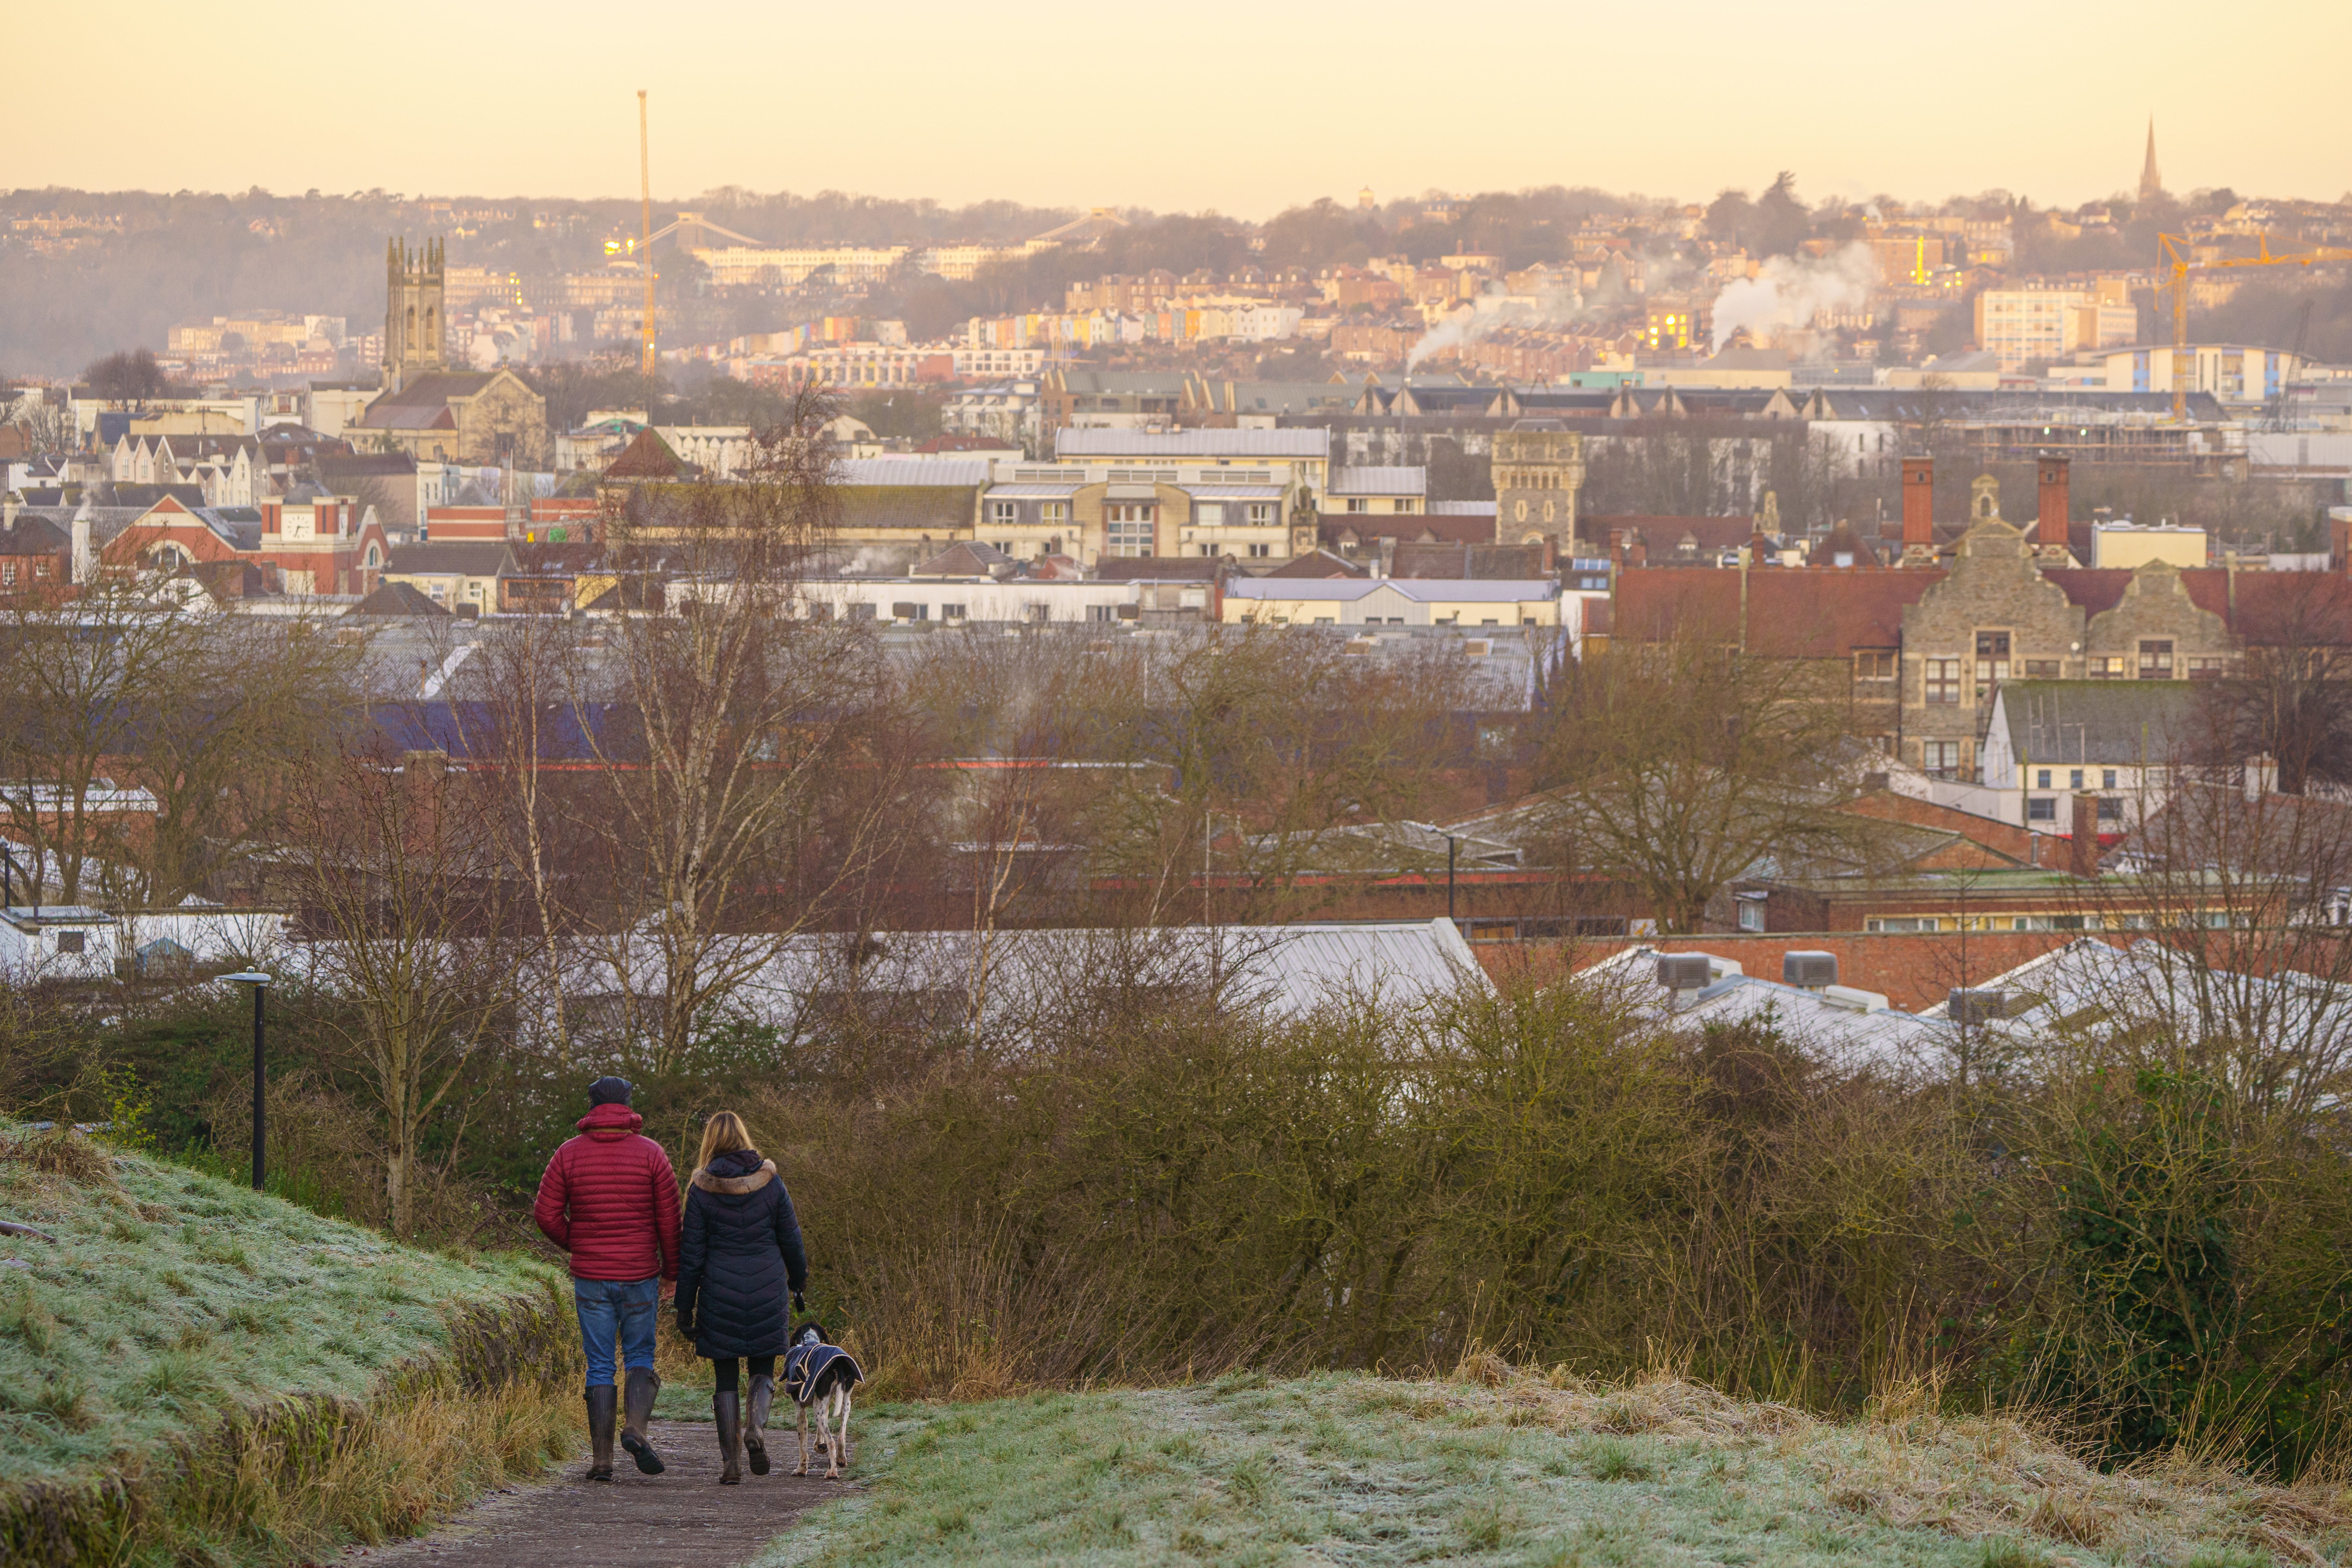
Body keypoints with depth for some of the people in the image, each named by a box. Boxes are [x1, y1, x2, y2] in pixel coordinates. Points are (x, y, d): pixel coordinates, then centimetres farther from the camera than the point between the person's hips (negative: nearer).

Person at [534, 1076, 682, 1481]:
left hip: (591, 1278, 1)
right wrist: (670, 1273, 6)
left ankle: (602, 1459, 1)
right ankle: (636, 1426, -15)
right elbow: (670, 1219, -3)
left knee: (600, 1368, 6)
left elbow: (546, 1213, -1)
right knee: (640, 1358, 12)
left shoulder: (569, 1154, 0)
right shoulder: (651, 1153, -2)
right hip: (640, 1276, -1)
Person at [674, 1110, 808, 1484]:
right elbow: (791, 1239, 5)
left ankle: (732, 1464, 3)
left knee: (726, 1377, 7)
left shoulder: (702, 1189, -5)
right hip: (767, 1290, 1)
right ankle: (756, 1426, -15)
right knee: (763, 1369, 14)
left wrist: (685, 1307, 3)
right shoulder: (770, 1182, -1)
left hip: (720, 1292, -1)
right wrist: (799, 1284, 20)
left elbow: (691, 1253, -3)